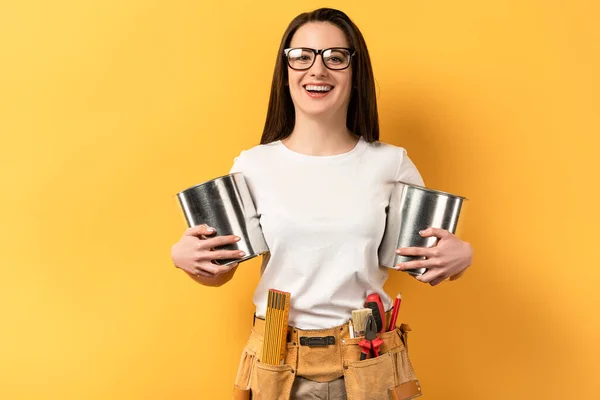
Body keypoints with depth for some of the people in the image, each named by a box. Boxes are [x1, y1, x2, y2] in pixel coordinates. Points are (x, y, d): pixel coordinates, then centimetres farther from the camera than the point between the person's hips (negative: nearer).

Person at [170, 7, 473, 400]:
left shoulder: (391, 163, -3)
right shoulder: (252, 165, -4)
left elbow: (433, 254, 8)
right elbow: (219, 271, 7)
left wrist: (460, 256, -12)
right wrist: (183, 256, -12)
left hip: (371, 368, 1)